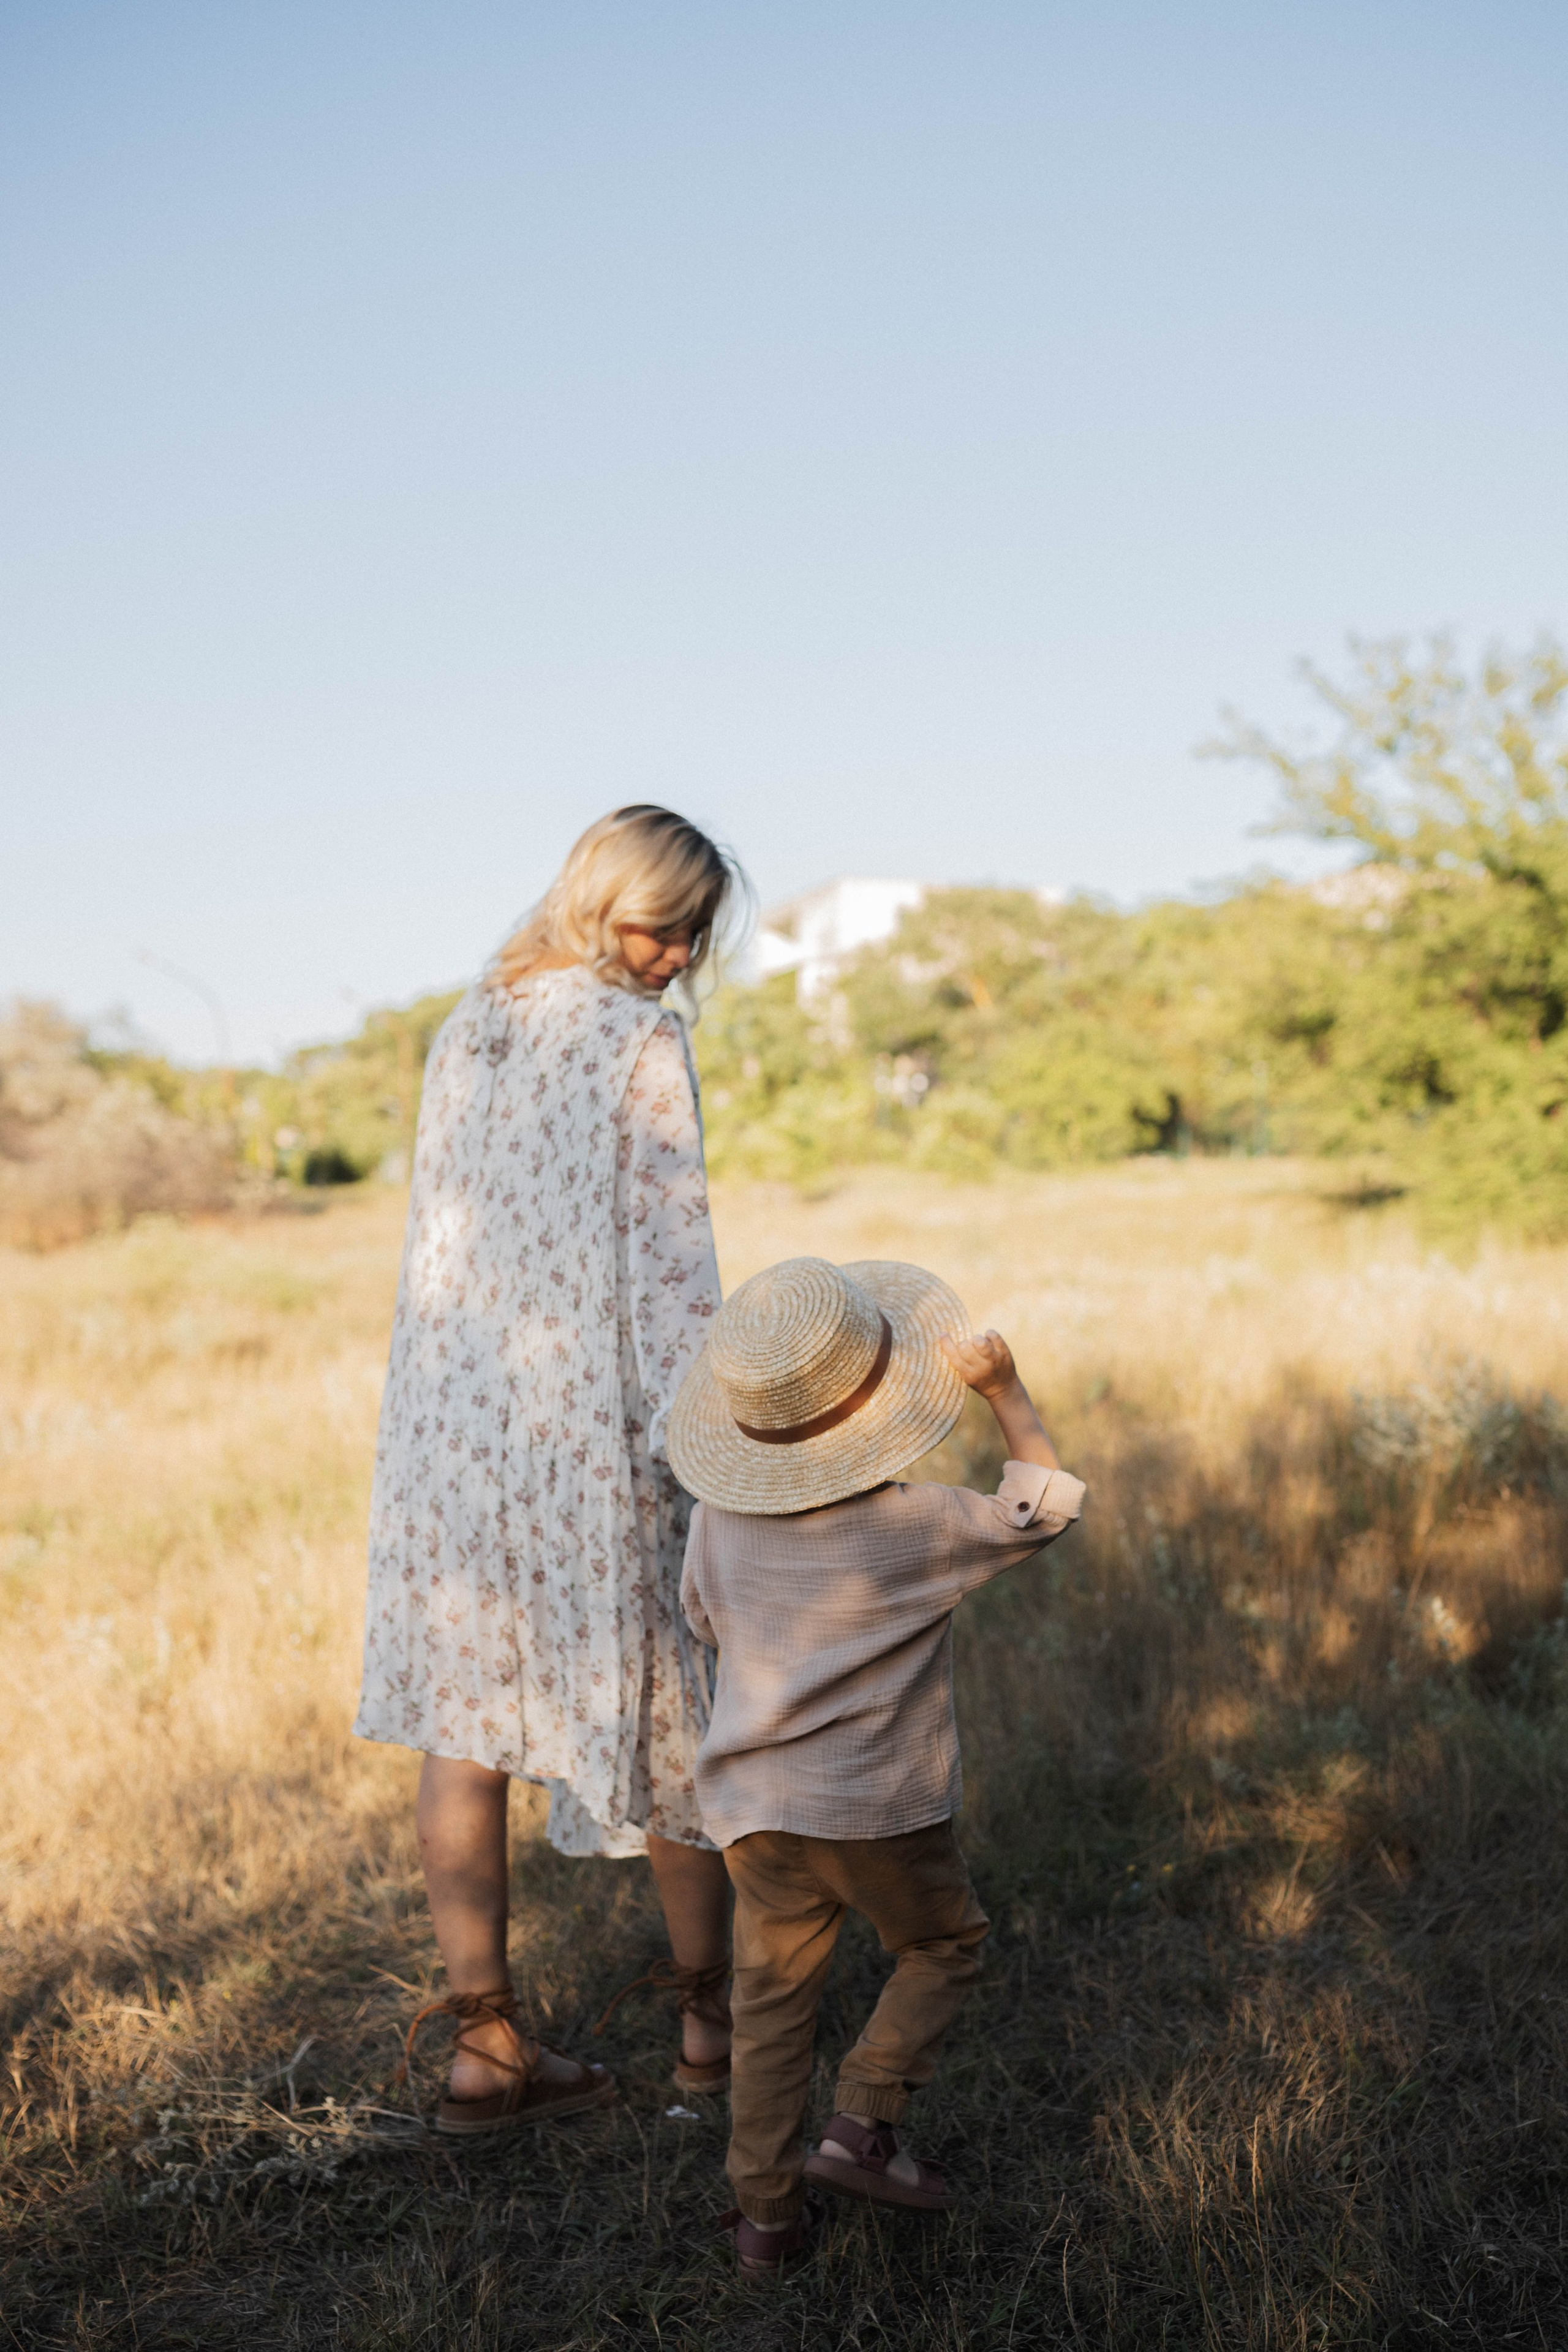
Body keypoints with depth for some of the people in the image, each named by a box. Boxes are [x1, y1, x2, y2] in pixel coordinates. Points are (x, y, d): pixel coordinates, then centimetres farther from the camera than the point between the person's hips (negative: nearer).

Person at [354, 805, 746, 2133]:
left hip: (448, 1412, 6)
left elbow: (442, 1228, 14)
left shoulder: (466, 1034, 10)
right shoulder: (641, 1043, -10)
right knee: (670, 1717, 11)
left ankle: (487, 2048, 15)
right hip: (589, 1424, -6)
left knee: (464, 1725, 9)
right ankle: (710, 2019, 25)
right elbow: (669, 1260, -14)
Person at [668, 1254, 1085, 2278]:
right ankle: (863, 2125, 12)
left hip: (755, 1804, 4)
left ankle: (766, 2210, 19)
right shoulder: (915, 1526, -16)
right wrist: (1009, 1391, 7)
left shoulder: (723, 1517, -3)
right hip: (879, 1809, -4)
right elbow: (1044, 1505, 0)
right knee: (947, 1946, 21)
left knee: (774, 1998, 15)